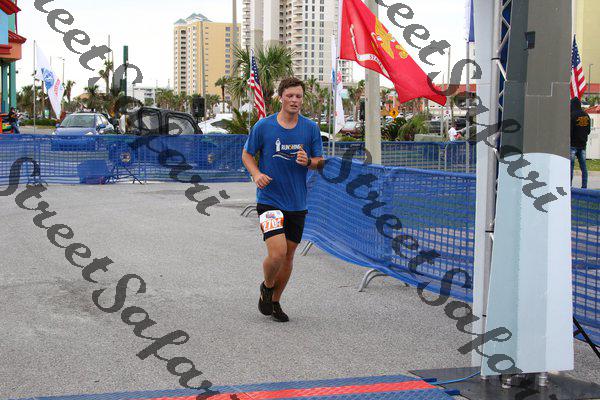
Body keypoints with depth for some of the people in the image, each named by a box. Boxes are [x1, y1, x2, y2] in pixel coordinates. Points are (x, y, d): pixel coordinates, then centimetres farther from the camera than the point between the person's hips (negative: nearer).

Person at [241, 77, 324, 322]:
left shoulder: (311, 128, 1)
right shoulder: (263, 126, -5)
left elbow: (320, 161, 9)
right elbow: (247, 154, 7)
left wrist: (308, 161, -15)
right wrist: (256, 174, -12)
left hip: (297, 203, 4)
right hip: (269, 199, -3)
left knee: (288, 256, 10)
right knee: (277, 253, -17)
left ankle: (275, 301, 29)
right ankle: (266, 287, 14)